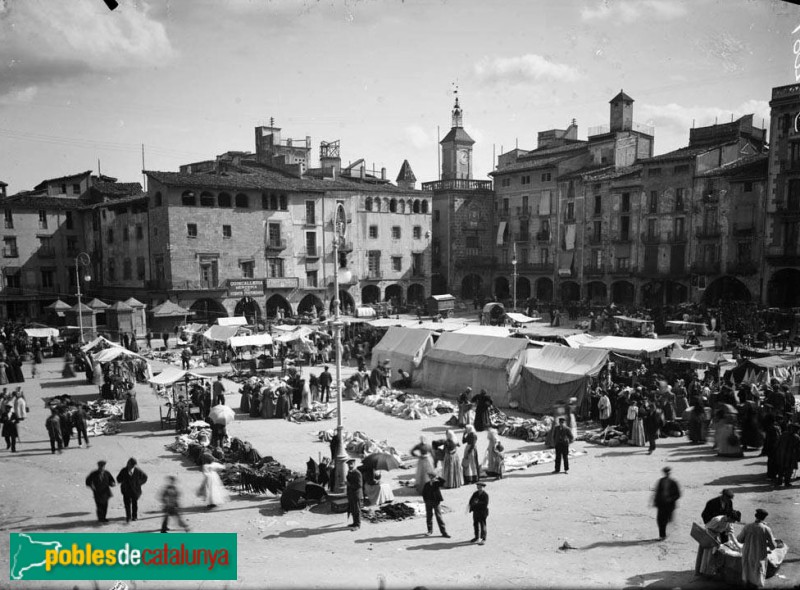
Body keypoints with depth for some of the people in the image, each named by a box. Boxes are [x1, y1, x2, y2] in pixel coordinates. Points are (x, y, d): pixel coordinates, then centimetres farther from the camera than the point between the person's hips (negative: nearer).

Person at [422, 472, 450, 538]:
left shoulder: (437, 483, -2)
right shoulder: (426, 484, 5)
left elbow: (443, 481, -22)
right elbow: (424, 493, 11)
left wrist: (437, 478, -14)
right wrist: (426, 500, 1)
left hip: (436, 502, -3)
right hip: (428, 502, 3)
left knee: (439, 517, -4)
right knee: (429, 517, 9)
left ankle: (444, 532, -1)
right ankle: (430, 531, 26)